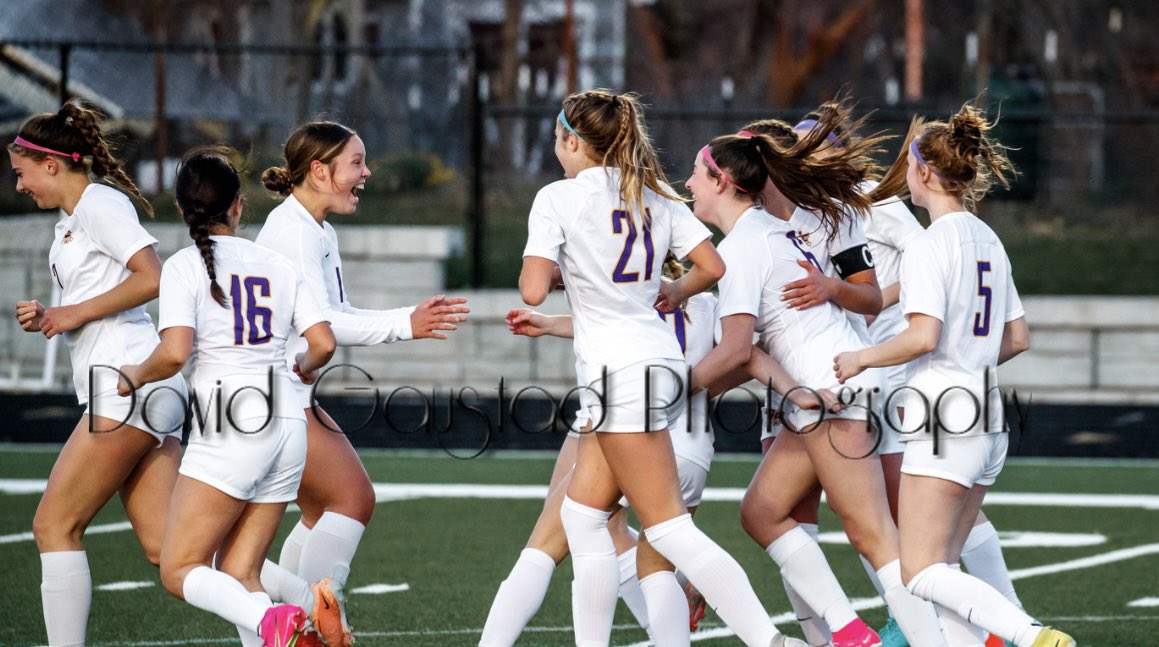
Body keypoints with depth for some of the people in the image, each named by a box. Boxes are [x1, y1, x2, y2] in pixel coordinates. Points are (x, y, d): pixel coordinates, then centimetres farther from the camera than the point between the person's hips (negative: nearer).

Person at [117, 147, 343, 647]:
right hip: (287, 427, 6)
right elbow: (323, 344, 7)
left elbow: (174, 353, -15)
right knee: (238, 576, 10)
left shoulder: (185, 266, -3)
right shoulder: (277, 265, 11)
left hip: (228, 432, -6)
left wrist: (135, 377, 5)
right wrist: (302, 367, 29)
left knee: (180, 571, -2)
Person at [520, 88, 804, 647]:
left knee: (669, 529, -8)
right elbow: (712, 267, 7)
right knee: (581, 513, 15)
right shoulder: (654, 199, 13)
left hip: (619, 369, -8)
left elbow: (533, 290, -15)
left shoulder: (558, 198, -6)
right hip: (657, 358, 8)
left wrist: (536, 264, 7)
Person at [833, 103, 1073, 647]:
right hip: (986, 421, 9)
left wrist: (862, 359, -8)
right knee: (943, 569, 14)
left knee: (923, 573, -10)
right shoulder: (988, 241, 13)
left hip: (944, 418, -9)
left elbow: (923, 336, -22)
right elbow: (1017, 338, 17)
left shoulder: (929, 245, -12)